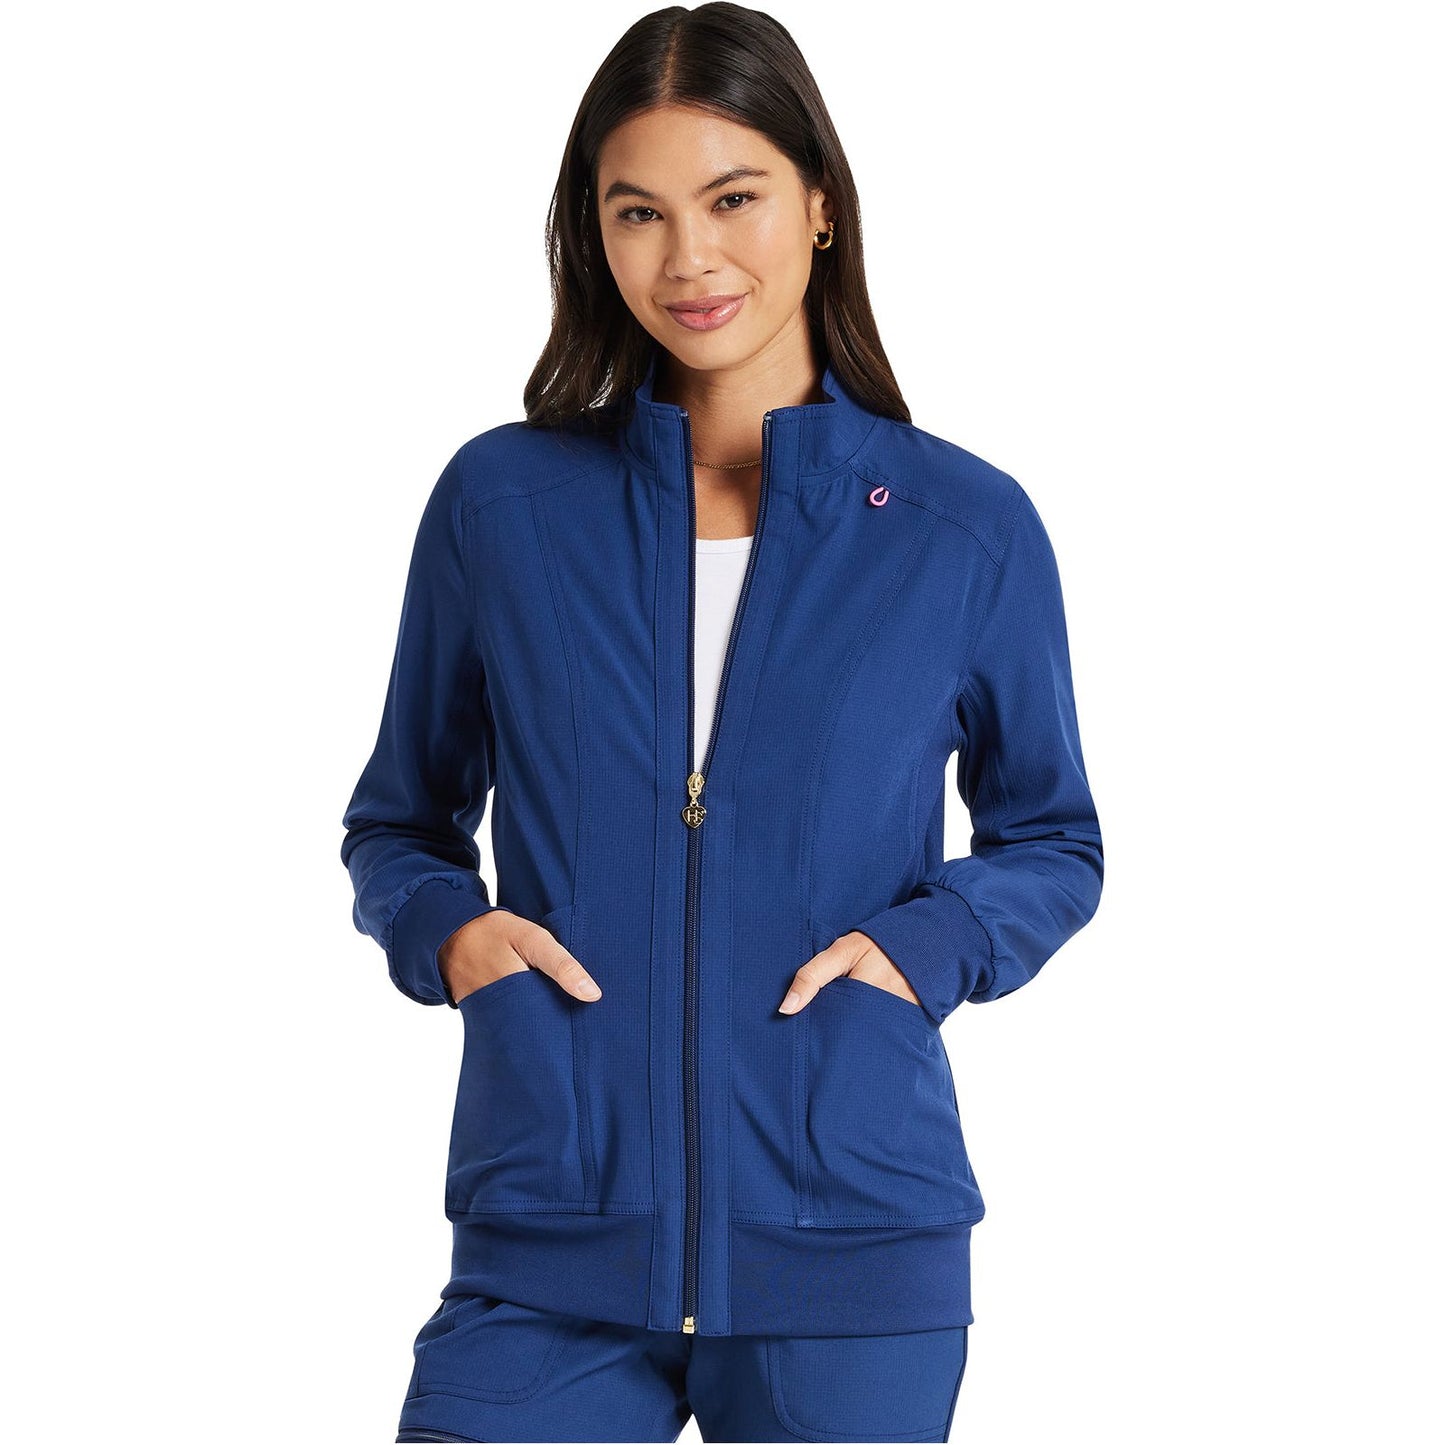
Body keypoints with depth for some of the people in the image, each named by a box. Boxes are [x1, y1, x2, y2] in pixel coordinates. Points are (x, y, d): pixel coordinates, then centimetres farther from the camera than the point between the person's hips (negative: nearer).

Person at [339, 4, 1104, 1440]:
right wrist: (445, 926, -7)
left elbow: (1052, 842, 12)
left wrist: (926, 944, -8)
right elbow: (399, 821, 14)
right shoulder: (500, 500, 2)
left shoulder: (969, 528, 0)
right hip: (547, 1256, 0)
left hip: (851, 1262, 0)